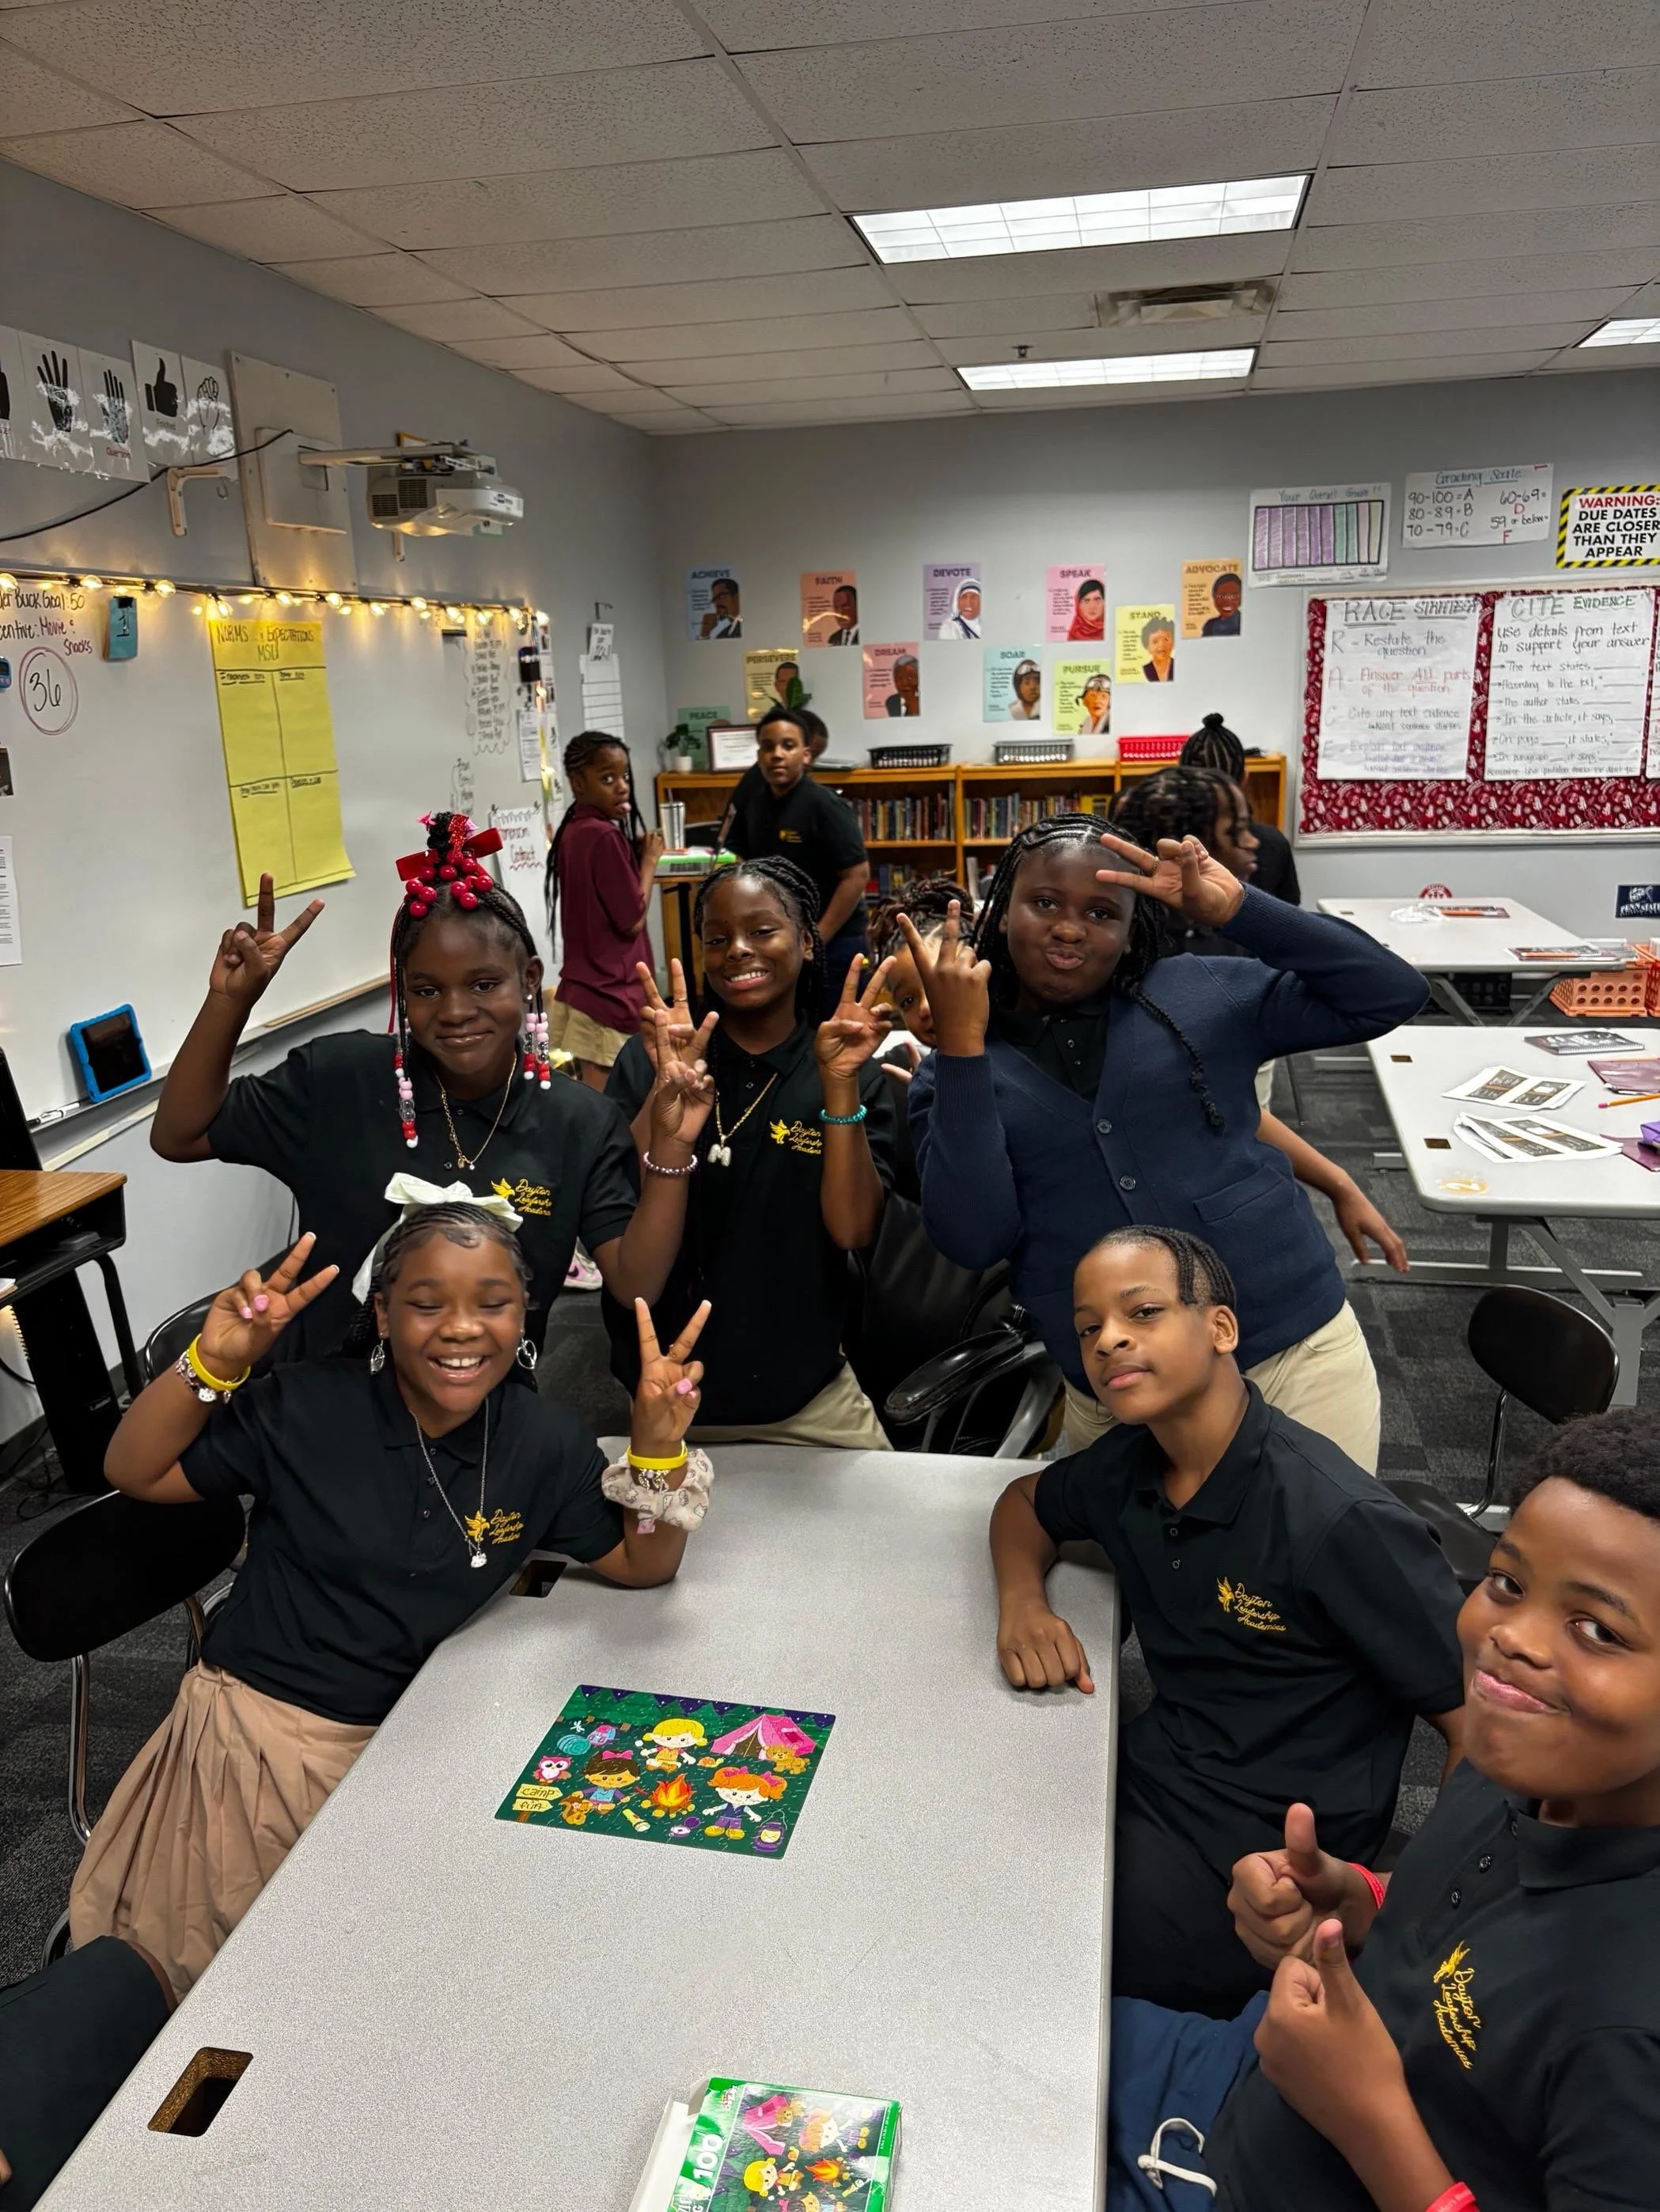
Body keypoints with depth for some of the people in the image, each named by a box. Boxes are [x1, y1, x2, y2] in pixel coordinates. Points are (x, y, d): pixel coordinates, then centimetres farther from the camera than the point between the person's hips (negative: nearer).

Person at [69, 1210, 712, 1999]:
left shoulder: (544, 1441, -7)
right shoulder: (305, 1406, -15)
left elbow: (643, 1566, -3)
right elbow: (134, 1473, -7)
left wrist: (659, 1452, -23)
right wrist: (213, 1362, -25)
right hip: (253, 1725, -2)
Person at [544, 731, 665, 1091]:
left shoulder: (572, 831, 10)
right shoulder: (604, 836, -17)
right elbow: (633, 921, -14)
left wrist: (634, 854, 9)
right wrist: (650, 860, -3)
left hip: (579, 988, 9)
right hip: (610, 995, -9)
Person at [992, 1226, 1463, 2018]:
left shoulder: (1341, 1522, -23)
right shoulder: (1129, 1464, -2)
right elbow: (1026, 1502, 19)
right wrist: (1022, 1600, -1)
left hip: (1246, 1858, -7)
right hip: (1147, 1772, 7)